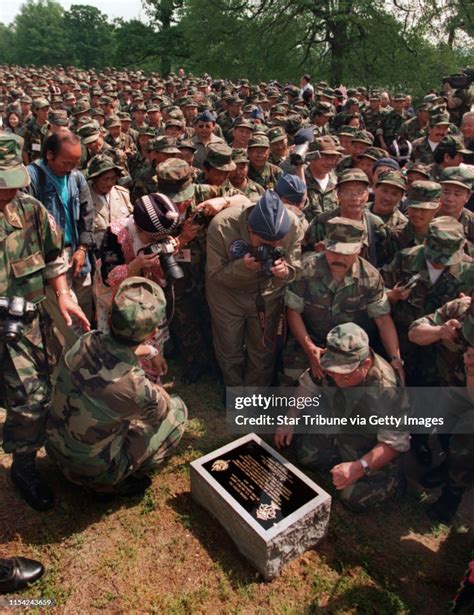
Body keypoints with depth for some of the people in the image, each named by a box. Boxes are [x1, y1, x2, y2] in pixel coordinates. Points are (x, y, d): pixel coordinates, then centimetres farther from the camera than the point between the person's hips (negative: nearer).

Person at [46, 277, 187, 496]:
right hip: (95, 470, -5)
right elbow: (161, 412, -8)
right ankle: (115, 482, 8)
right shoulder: (136, 388, -34)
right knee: (177, 409, 5)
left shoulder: (86, 341, -21)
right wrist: (158, 391, 11)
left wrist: (150, 352, 12)